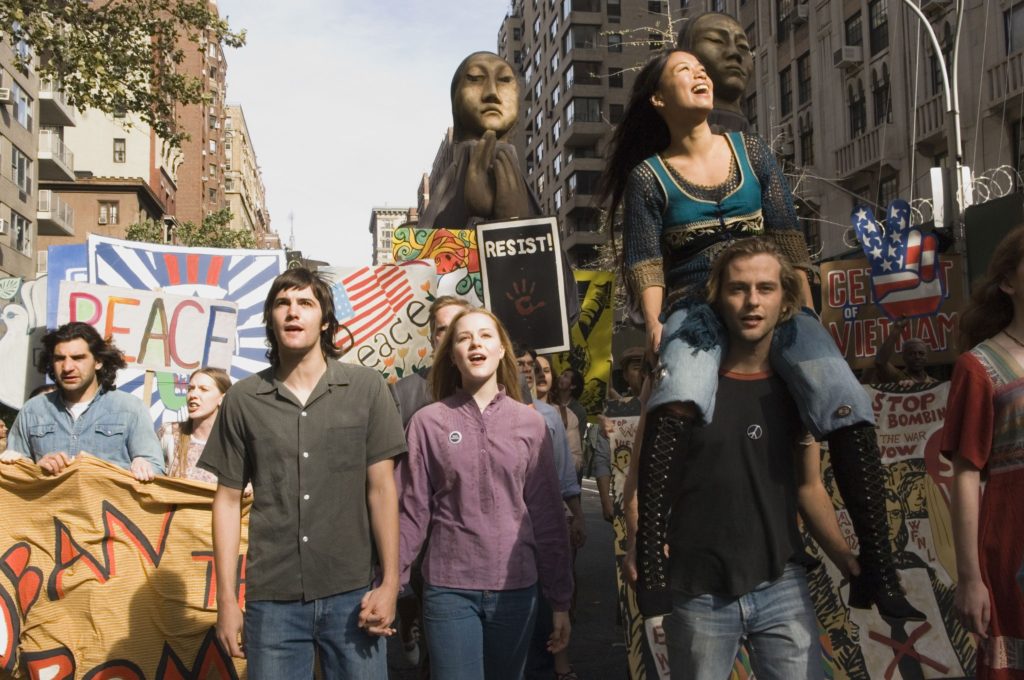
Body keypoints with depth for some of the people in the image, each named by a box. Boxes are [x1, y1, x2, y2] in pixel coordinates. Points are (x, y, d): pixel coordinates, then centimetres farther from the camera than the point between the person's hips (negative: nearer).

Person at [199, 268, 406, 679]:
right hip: (271, 598, 1)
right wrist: (226, 599, 3)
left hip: (352, 591, -1)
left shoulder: (366, 388, -1)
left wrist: (389, 582, -4)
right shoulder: (242, 399, 2)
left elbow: (381, 487, 0)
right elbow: (228, 499, 5)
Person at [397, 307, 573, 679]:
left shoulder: (530, 423, 3)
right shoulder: (428, 422, -2)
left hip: (516, 588, 2)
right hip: (449, 589, -2)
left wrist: (560, 599, 4)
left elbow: (548, 516, 3)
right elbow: (411, 513, -2)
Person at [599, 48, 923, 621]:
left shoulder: (752, 152, 17)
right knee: (679, 397, -38)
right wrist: (654, 325, -12)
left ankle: (879, 568, -22)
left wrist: (804, 309, 4)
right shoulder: (648, 176, 8)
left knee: (846, 400, -24)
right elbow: (644, 263, 4)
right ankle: (651, 554, -42)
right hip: (694, 305, -2)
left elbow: (788, 238, 14)